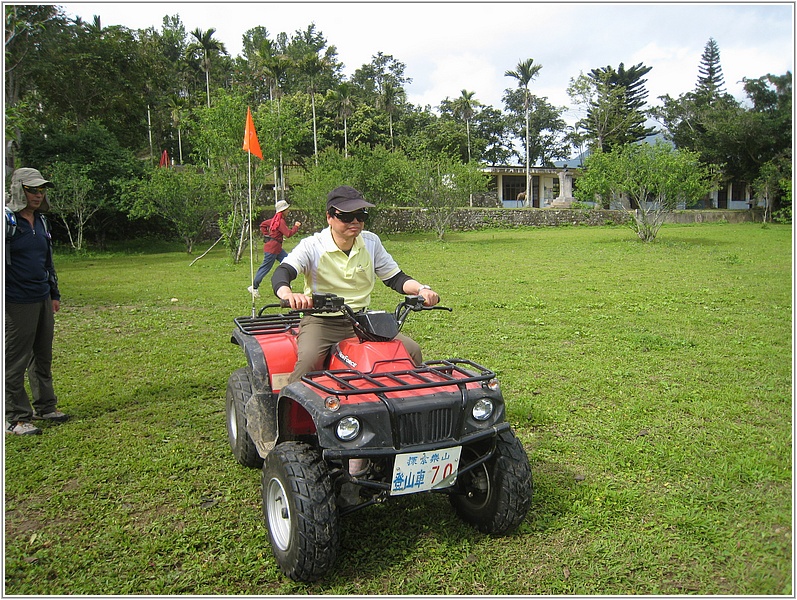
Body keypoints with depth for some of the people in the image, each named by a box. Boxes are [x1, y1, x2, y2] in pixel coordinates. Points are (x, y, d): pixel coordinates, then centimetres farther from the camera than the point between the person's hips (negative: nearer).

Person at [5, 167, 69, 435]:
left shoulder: (40, 221, 14)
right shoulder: (7, 220, -11)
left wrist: (54, 294, 22)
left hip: (42, 300, 8)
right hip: (17, 303, -8)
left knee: (42, 357, 16)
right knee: (15, 362, 1)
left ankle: (45, 407, 28)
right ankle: (16, 418, 10)